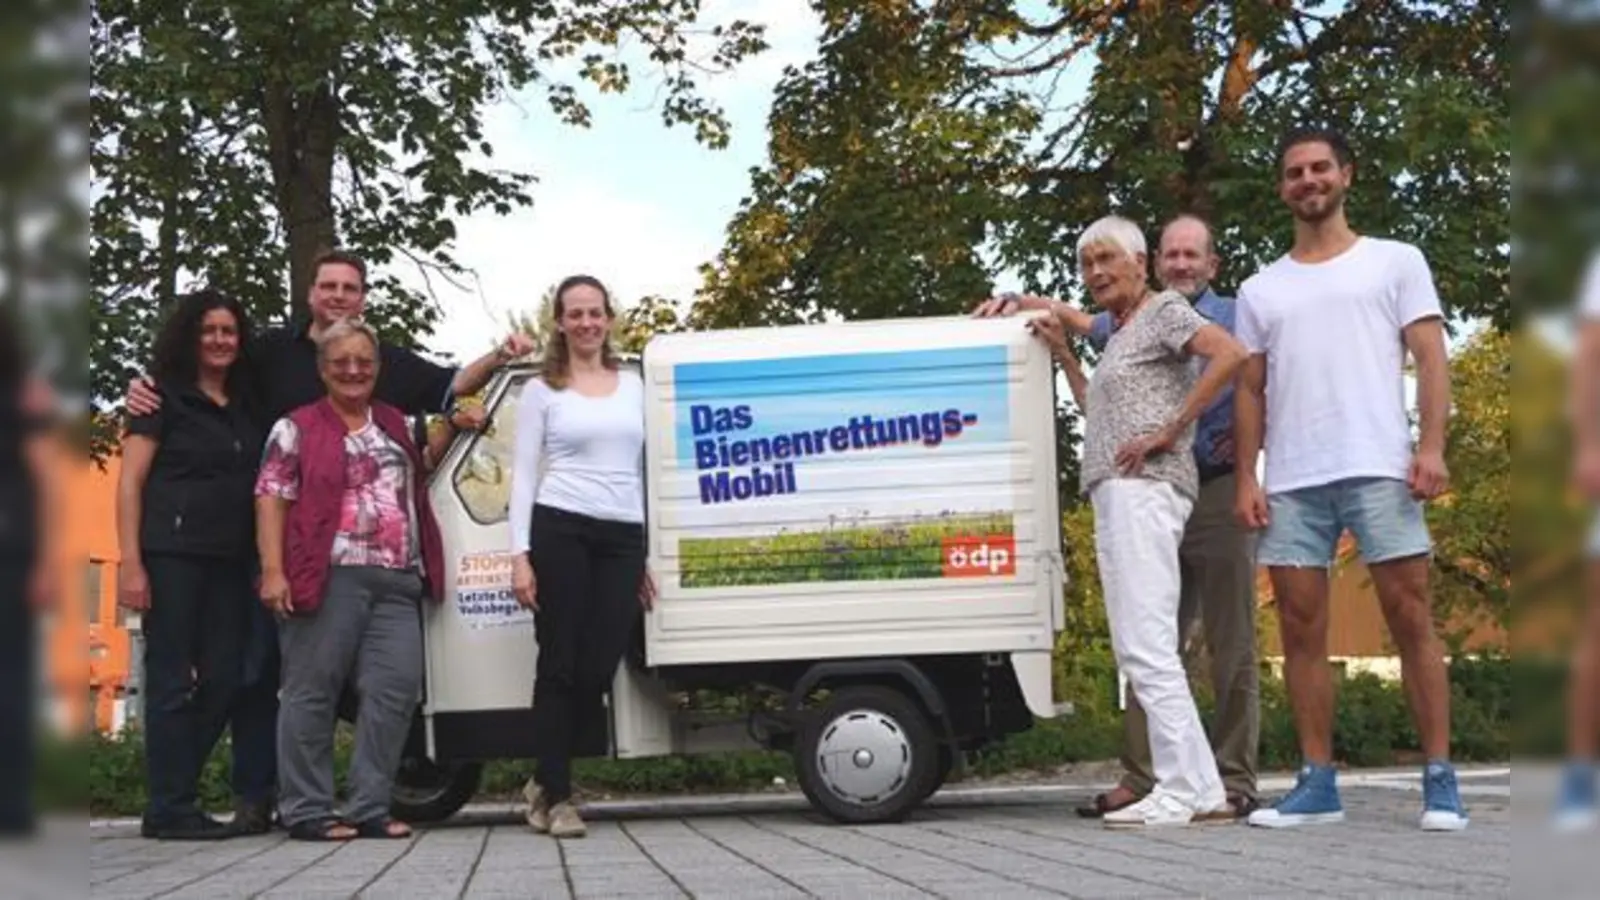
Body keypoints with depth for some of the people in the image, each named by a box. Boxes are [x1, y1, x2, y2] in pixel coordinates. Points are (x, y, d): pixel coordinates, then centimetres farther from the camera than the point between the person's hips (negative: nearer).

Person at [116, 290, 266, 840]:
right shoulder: (164, 398, 2)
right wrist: (130, 563, -13)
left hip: (230, 562, 6)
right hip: (172, 556, -5)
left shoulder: (246, 408, 18)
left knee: (224, 681, 5)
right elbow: (130, 482, -4)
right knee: (173, 681, -3)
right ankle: (171, 811, 3)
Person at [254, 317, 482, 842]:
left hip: (398, 582, 5)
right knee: (313, 692, -2)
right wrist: (273, 570, -11)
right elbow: (272, 500, 0)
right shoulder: (297, 429, 6)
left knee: (395, 690, -2)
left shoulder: (396, 423, 21)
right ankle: (305, 811, 4)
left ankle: (370, 809, 5)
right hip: (329, 578, -5)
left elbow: (419, 470, 37)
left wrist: (451, 429, 21)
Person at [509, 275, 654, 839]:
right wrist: (520, 554, -8)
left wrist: (644, 557, 17)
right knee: (560, 665, -2)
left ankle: (547, 781, 19)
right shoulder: (542, 390, 7)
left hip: (623, 537, 3)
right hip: (561, 529, -3)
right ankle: (557, 795, 8)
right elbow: (523, 475, 3)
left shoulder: (634, 387, 17)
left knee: (599, 670, -1)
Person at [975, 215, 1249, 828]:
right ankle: (1204, 791, 5)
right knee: (1138, 649, 5)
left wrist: (1170, 431, -17)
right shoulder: (1118, 332, 26)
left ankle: (1182, 789, -15)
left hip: (1145, 487, -10)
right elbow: (1096, 412, 32)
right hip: (1115, 495, 10)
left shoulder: (1163, 310, 0)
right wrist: (1059, 349, 25)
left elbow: (1230, 354, -17)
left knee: (1147, 644, -15)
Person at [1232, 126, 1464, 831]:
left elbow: (1430, 358, 3)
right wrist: (1246, 477, 4)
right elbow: (1250, 390, 16)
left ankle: (1440, 780, -1)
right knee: (1300, 627, 2)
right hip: (1291, 481, 3)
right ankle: (1317, 784, 8)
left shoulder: (1395, 261, 12)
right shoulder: (1259, 290, 19)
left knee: (1410, 618, -5)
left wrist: (1432, 446, -10)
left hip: (1379, 469, -3)